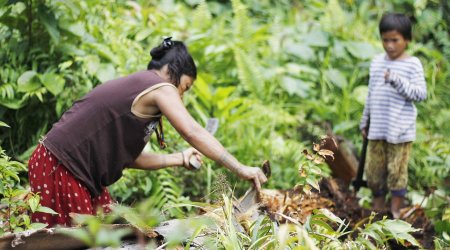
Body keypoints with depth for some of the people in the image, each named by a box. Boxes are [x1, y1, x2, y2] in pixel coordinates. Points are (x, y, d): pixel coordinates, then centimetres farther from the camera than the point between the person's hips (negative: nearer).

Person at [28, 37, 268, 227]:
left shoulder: (132, 87, 18)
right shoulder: (159, 87, -9)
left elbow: (128, 157, 15)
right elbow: (193, 132, -20)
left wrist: (179, 158, 18)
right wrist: (241, 169, -18)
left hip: (78, 171, 10)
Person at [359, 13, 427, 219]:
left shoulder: (413, 65, -7)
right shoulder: (377, 62, 9)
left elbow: (420, 94, -14)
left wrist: (398, 81, -25)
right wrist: (365, 122, 19)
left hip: (400, 130, -5)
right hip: (377, 129, 5)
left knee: (397, 171, 1)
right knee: (373, 170, 11)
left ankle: (395, 211, 14)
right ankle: (377, 208, 28)